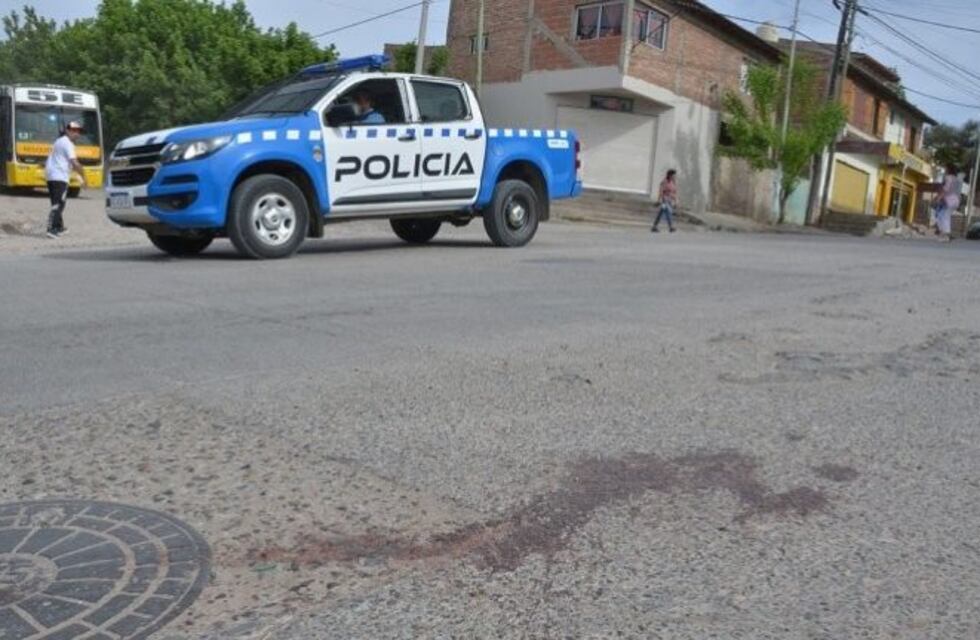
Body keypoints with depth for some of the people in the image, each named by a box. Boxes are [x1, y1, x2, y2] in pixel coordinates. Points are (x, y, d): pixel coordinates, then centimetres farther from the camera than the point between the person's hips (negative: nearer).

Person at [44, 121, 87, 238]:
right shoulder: (68, 144, -9)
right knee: (58, 204, -12)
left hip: (50, 176, 10)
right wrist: (83, 176, -11)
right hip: (60, 177, -10)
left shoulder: (59, 141, 22)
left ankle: (59, 227, 27)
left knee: (58, 202, 18)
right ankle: (51, 229, -18)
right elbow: (74, 163, -19)